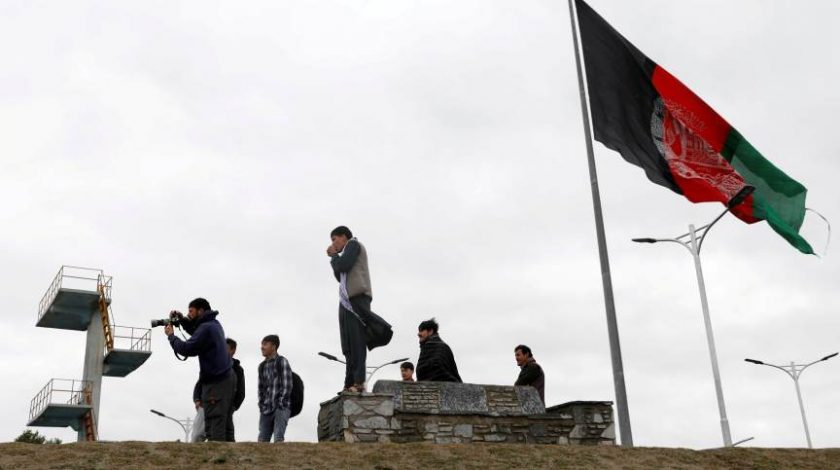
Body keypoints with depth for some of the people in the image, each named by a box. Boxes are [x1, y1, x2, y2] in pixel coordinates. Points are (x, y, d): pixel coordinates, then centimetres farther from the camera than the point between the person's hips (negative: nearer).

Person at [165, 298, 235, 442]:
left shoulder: (206, 328, -15)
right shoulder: (214, 324, 15)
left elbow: (186, 349, -18)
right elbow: (196, 332, 31)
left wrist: (171, 335, -3)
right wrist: (182, 319, 17)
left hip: (216, 383, -10)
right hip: (227, 377, 10)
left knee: (214, 426, -11)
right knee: (226, 423, 9)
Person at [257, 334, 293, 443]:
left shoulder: (282, 361, -1)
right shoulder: (262, 366, 17)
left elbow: (287, 385, -7)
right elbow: (260, 387, 18)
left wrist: (281, 403, -13)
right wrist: (262, 404, 4)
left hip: (281, 407, -6)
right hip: (266, 409, 6)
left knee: (278, 437, -18)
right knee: (262, 439, 0)